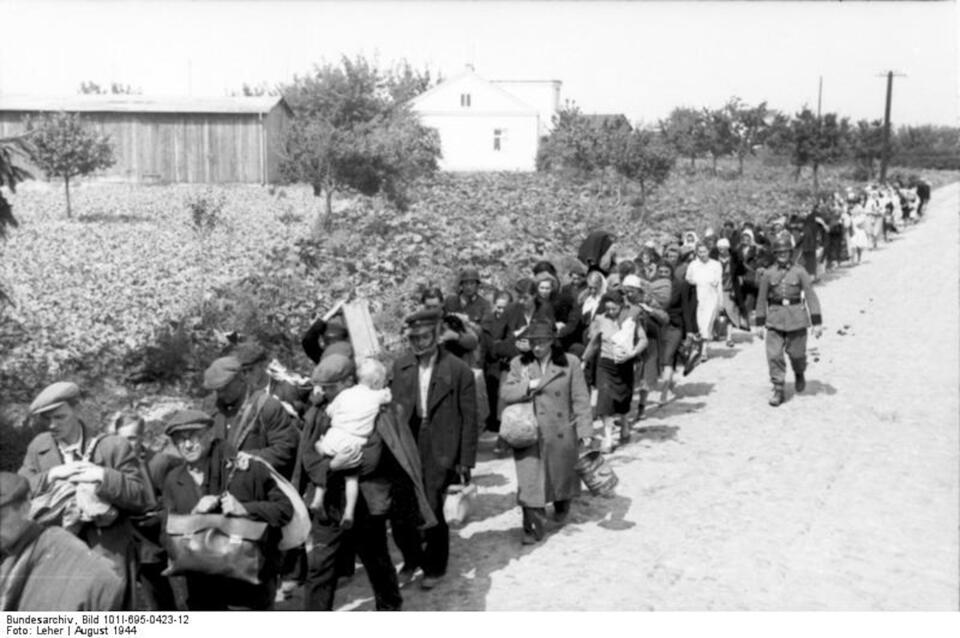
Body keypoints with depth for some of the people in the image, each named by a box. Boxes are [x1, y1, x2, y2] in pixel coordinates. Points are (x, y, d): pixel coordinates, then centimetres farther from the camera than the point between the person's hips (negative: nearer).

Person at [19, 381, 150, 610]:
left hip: (107, 553, -3)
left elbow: (141, 499, -5)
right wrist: (50, 476, -14)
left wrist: (105, 477, -21)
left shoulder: (113, 446, -3)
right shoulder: (38, 447, 9)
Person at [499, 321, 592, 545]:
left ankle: (562, 506, 49)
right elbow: (506, 392, -4)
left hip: (562, 434, 0)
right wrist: (528, 386, -20)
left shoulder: (570, 363, -6)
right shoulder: (519, 364, 1)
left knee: (562, 474, 19)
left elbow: (580, 400, -6)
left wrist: (585, 431, -10)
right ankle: (532, 528, 5)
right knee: (530, 481, -4)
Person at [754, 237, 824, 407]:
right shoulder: (768, 274, 2)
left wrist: (817, 322, -10)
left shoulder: (799, 272, -3)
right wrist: (760, 323, 7)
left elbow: (811, 296, -4)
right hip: (775, 319, 1)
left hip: (796, 318, -1)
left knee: (796, 353, 7)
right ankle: (778, 390, 2)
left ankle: (799, 374, 41)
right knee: (774, 355, -6)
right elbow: (762, 299, 8)